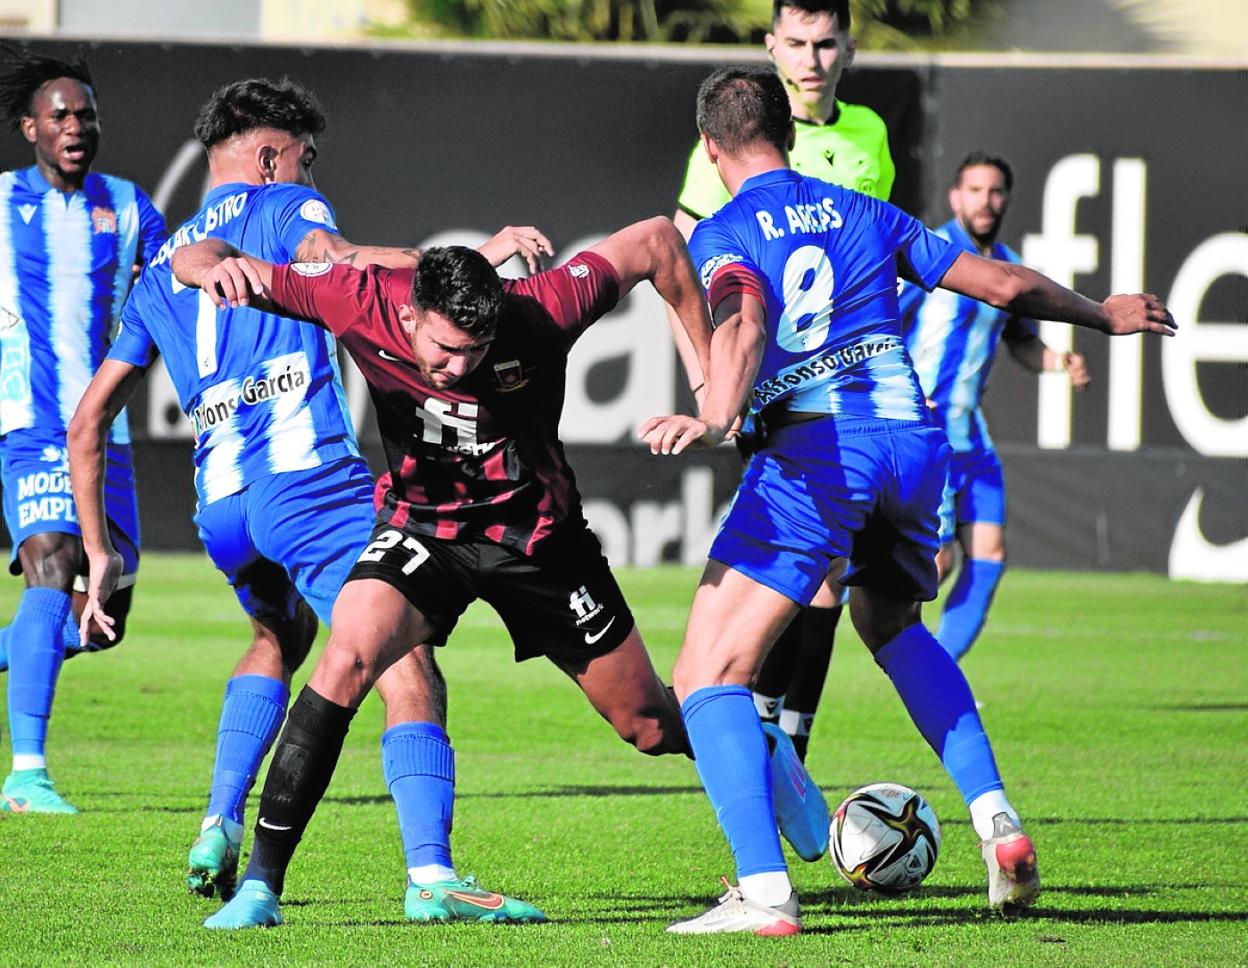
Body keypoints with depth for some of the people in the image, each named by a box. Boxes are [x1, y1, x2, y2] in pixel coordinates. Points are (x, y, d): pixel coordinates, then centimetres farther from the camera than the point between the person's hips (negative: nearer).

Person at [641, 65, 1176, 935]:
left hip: (813, 448, -6)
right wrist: (1103, 314, 40)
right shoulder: (865, 215, 20)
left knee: (709, 673, -4)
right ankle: (995, 815, 18)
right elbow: (1006, 284, 23)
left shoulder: (724, 234, 6)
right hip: (914, 439, 6)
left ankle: (764, 890, -20)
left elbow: (745, 321, -17)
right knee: (891, 626, 34)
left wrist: (715, 420, -34)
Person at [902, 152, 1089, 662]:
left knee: (988, 555, 0)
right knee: (935, 560, -14)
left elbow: (1021, 342, 23)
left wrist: (1060, 361, 3)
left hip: (968, 434, 7)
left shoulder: (1008, 266, 11)